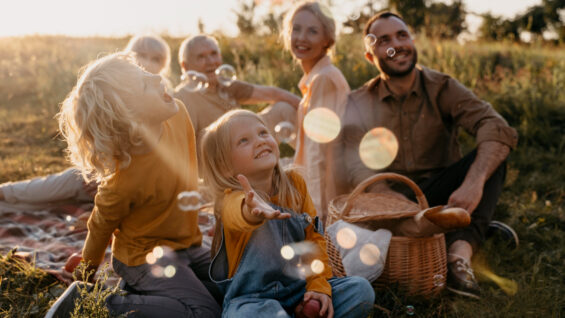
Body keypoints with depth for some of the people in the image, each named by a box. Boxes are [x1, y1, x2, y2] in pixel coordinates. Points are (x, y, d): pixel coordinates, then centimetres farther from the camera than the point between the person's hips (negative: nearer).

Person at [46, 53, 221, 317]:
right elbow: (101, 228, -14)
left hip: (186, 244, 7)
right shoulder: (123, 181, -32)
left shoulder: (178, 114, -15)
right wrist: (86, 279, 5)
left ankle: (141, 289, 14)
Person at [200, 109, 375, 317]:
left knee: (361, 290, -10)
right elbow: (237, 213, -43)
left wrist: (318, 285, -6)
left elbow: (313, 238, 6)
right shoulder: (232, 199, -16)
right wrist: (253, 211, -67)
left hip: (300, 289, 5)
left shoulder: (295, 184, 1)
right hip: (252, 298, -4)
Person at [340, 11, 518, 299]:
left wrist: (473, 182, -37)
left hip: (439, 194, 0)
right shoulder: (359, 104, 1)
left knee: (491, 156, -23)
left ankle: (460, 252, -39)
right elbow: (358, 168, -13)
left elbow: (499, 129, -18)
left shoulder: (441, 88, -2)